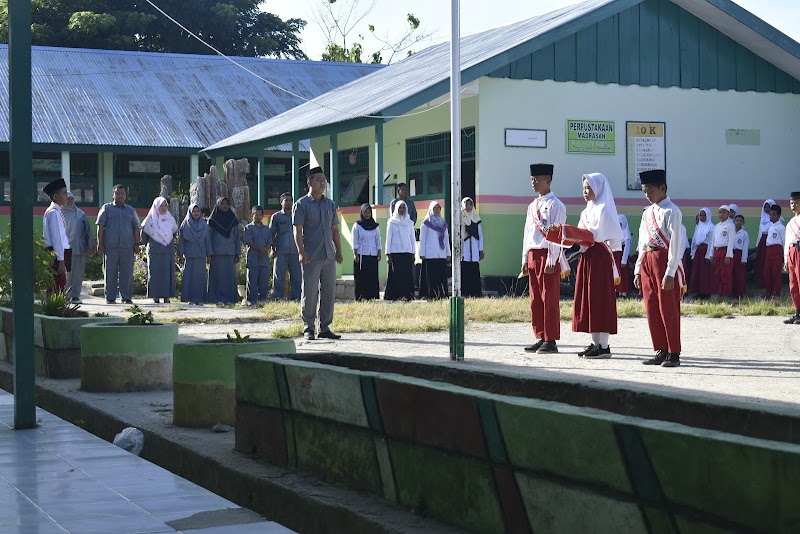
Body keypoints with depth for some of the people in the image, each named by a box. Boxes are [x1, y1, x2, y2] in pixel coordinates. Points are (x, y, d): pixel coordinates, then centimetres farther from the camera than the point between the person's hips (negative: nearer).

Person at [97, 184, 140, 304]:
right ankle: (110, 297, 5)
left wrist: (137, 244, 7)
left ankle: (127, 297, 5)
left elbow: (136, 228, 16)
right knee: (110, 272, 0)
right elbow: (100, 227, 4)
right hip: (110, 246, -2)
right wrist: (100, 244, -4)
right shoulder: (107, 208, 9)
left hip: (127, 246, 2)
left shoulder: (130, 210, 16)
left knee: (127, 273, 0)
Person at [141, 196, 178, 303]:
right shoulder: (150, 219, 0)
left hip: (168, 250, 3)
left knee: (168, 273, -1)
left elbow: (174, 232, 24)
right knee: (155, 273, -5)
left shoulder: (171, 219, 9)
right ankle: (155, 296, -2)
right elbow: (144, 232, 11)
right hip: (154, 250, -3)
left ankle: (167, 296, 2)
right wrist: (149, 244, 16)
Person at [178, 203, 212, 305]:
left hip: (201, 255, 2)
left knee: (200, 276, -1)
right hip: (189, 255, -2)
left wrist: (209, 255, 5)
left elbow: (208, 240, 10)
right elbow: (181, 240, 3)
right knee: (189, 276, -4)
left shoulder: (205, 225, 11)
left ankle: (199, 299, 2)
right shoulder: (185, 225, 5)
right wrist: (180, 254, -3)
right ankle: (189, 299, -1)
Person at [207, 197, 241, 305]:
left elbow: (237, 237, 12)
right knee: (218, 275, -4)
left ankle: (229, 298, 6)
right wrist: (209, 253, -6)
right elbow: (208, 237, 1)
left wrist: (238, 253, 6)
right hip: (217, 251, -3)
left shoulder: (233, 219, 11)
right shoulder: (212, 220, 2)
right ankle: (218, 299, -3)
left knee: (230, 275, 2)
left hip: (230, 252, 3)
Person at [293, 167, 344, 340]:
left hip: (329, 256, 5)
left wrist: (339, 251, 11)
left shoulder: (330, 204, 16)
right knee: (309, 293, -2)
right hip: (311, 257, -5)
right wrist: (301, 252, -15)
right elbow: (297, 230, -6)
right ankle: (308, 328, 5)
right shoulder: (301, 204, -1)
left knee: (329, 292, 5)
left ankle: (325, 328, 12)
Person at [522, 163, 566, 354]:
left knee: (549, 299, -5)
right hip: (533, 254, 8)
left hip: (548, 255, -8)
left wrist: (551, 260, -17)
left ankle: (551, 341, -2)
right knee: (535, 299, 8)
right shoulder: (532, 206, 17)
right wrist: (525, 259, 14)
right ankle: (540, 338, 14)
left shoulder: (555, 205, -6)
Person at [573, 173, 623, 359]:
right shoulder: (589, 209, 19)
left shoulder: (603, 209, -10)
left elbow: (598, 234, -18)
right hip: (587, 257, 10)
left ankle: (604, 346, -7)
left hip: (599, 258, -10)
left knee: (599, 299, -8)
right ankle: (596, 342, 13)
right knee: (588, 300, 9)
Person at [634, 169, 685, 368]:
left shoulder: (671, 211, -9)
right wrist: (638, 270, 14)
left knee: (669, 309, -4)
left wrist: (670, 273, -18)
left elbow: (676, 244, -14)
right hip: (647, 261, 8)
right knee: (651, 309, 9)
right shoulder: (647, 213, 16)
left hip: (665, 260, -8)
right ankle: (661, 351, 17)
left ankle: (674, 354, 2)